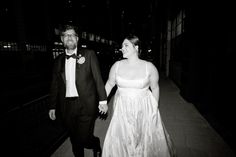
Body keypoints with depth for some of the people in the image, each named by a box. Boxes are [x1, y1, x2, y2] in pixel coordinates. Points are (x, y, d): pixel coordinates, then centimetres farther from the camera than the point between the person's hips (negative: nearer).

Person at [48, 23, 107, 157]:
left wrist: (103, 100, -8)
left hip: (86, 105, -4)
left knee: (83, 139, -3)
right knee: (75, 140, 16)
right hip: (66, 106, 4)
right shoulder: (58, 60, 9)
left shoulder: (89, 54, -2)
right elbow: (55, 85, 12)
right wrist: (53, 106, 13)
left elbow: (98, 78, -5)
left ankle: (96, 145, 30)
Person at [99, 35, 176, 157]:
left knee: (147, 139, 17)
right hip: (122, 110, 1)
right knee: (121, 141, 10)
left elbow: (155, 88, 1)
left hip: (144, 110, -1)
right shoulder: (117, 65, -5)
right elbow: (109, 84, 6)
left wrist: (155, 109, 4)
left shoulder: (149, 67, -9)